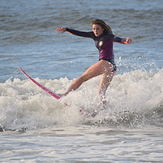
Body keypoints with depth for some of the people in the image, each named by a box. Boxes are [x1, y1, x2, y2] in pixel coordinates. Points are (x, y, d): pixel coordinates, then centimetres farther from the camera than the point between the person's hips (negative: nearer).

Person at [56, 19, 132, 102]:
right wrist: (66, 29, 10)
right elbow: (80, 33, 17)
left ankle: (66, 94, -5)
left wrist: (126, 40, -45)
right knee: (101, 93, 7)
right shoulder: (94, 35, 15)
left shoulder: (107, 36, -7)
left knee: (83, 77, -5)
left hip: (107, 63, -9)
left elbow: (118, 39, -24)